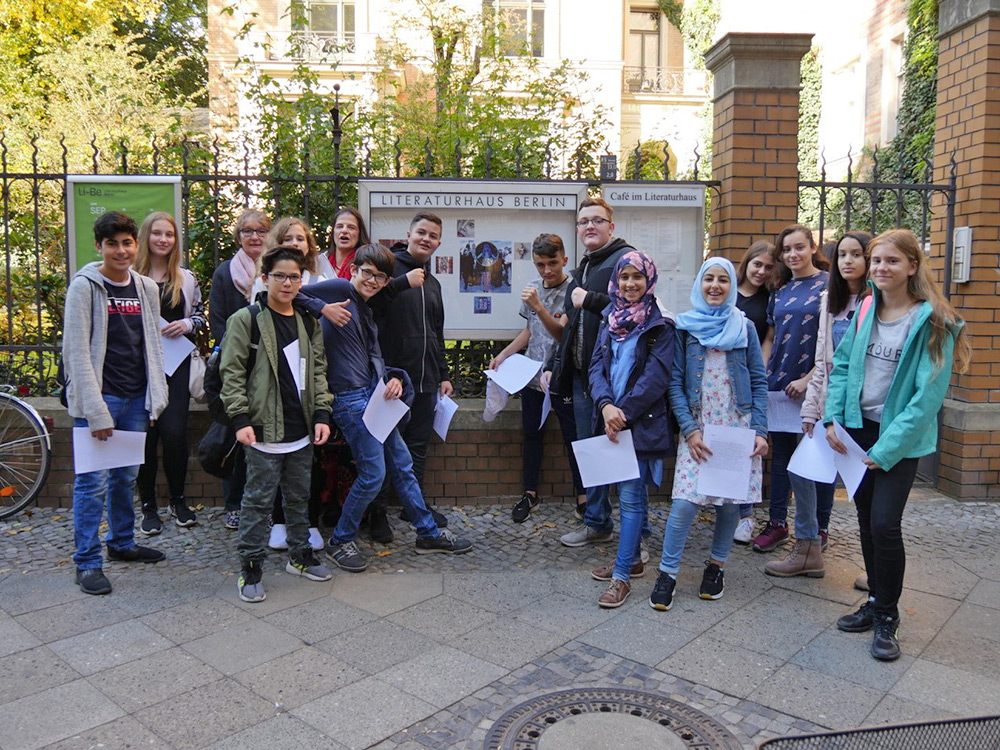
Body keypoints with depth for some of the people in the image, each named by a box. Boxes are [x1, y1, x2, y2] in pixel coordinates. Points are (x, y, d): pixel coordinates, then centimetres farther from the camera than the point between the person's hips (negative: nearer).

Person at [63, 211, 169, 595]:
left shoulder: (147, 288, 9)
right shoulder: (85, 286, -7)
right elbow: (77, 352, -12)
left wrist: (156, 397, 7)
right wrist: (96, 411, -17)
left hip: (136, 398, 5)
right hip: (99, 397, -5)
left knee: (126, 476, 16)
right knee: (93, 482, -2)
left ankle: (122, 543, 31)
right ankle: (87, 563, 9)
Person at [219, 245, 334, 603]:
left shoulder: (308, 324, 11)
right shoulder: (246, 320, -5)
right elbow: (232, 373, -7)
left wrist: (321, 415, 4)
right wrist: (240, 419, -14)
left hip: (302, 431, 5)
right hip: (265, 430, -5)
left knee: (299, 497, 16)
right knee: (259, 500, 2)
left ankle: (300, 555, 31)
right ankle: (251, 566, 14)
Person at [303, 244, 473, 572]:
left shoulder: (366, 311, 17)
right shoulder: (341, 290, -8)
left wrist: (392, 379, 1)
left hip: (375, 397, 9)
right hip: (351, 400, -9)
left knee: (402, 465, 14)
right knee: (373, 475, -5)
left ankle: (428, 533, 28)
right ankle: (340, 542, 16)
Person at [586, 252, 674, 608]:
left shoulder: (659, 326, -5)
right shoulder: (610, 321, 11)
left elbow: (656, 377, -13)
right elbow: (597, 366, 3)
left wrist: (624, 412, -16)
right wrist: (606, 405, -15)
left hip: (642, 422, -5)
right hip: (611, 419, 6)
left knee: (630, 495, -5)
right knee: (626, 493, 15)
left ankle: (622, 575, 1)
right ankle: (632, 558, 29)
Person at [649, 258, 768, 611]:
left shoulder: (744, 327, 6)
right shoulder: (685, 326, 3)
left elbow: (759, 382, 6)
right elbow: (675, 381, 0)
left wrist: (760, 431, -3)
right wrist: (689, 429, -8)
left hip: (738, 426, 1)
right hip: (697, 426, -1)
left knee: (730, 499, 5)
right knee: (684, 501, -9)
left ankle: (716, 564, 27)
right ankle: (667, 573, 4)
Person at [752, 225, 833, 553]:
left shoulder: (828, 285, -5)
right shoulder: (780, 291, 13)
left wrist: (810, 378, -15)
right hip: (779, 383, 5)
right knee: (781, 453, 12)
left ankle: (819, 528, 18)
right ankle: (777, 523, 22)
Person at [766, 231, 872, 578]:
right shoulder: (829, 301, 12)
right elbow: (822, 361, 12)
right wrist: (811, 408, 8)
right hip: (830, 403, 6)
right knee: (799, 468, 7)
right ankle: (808, 551, 22)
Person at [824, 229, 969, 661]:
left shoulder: (932, 322, -12)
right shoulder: (866, 310, 4)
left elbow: (929, 394, -15)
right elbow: (841, 365, 8)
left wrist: (886, 449, -17)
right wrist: (832, 419, -5)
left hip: (901, 437, -5)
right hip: (858, 428, 5)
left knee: (884, 524, -8)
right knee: (866, 519, 12)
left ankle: (887, 618, 11)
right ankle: (876, 601, 29)